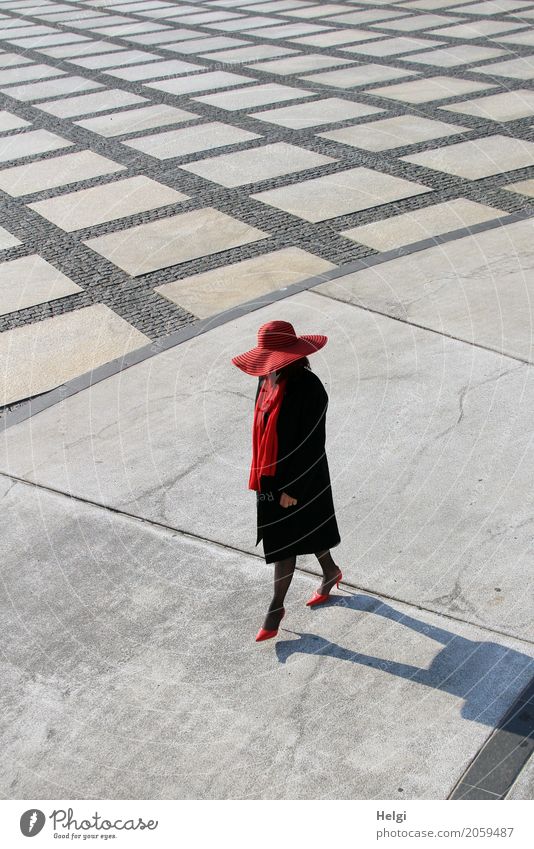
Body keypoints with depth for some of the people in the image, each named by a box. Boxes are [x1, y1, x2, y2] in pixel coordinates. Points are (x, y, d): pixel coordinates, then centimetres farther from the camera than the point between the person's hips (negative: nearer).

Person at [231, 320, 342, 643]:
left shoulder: (308, 388, -25)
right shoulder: (268, 379, -1)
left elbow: (312, 445, -22)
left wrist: (292, 487, -19)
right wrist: (260, 473, 15)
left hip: (296, 477, -8)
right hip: (271, 474, 8)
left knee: (284, 543, 4)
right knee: (305, 530, 22)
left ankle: (276, 607, 22)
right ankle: (331, 573, 46)